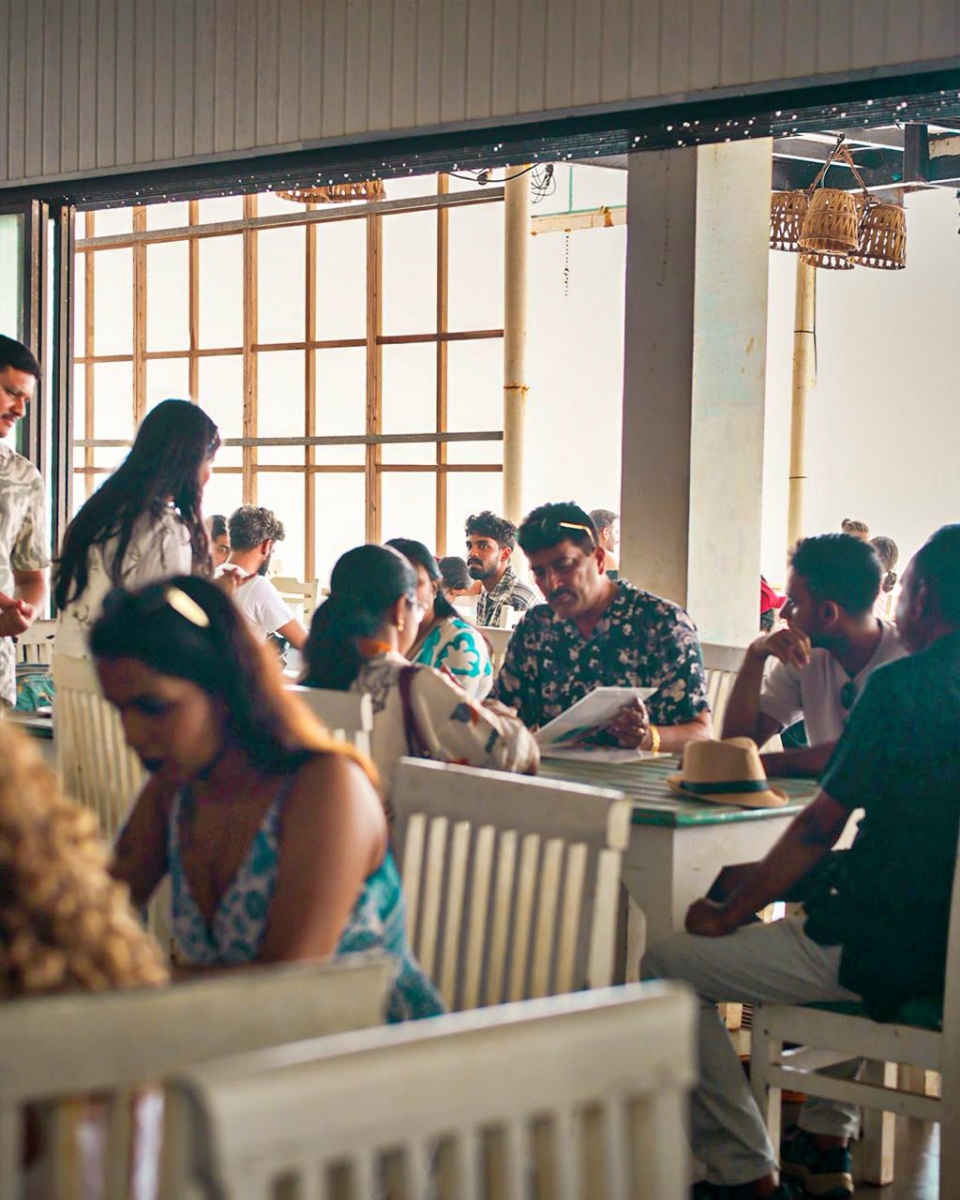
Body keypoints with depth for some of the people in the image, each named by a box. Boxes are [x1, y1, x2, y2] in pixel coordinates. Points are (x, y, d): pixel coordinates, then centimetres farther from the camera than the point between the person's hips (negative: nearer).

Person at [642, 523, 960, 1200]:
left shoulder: (901, 684, -15)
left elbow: (821, 827, -13)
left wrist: (728, 916, -3)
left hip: (887, 952, -9)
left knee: (666, 968, 2)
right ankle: (826, 1142, 33)